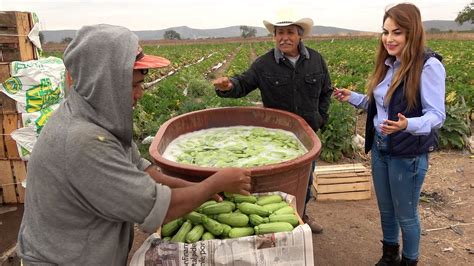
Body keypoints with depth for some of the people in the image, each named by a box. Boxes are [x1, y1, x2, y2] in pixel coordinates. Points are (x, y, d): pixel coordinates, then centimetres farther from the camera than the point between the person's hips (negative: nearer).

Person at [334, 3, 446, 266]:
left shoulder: (429, 66, -17)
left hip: (408, 153, -7)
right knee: (386, 210, 21)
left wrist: (407, 125, -38)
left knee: (405, 214, 11)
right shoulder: (389, 64, 4)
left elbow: (437, 115, -20)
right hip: (380, 147, 7)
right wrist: (352, 97, 4)